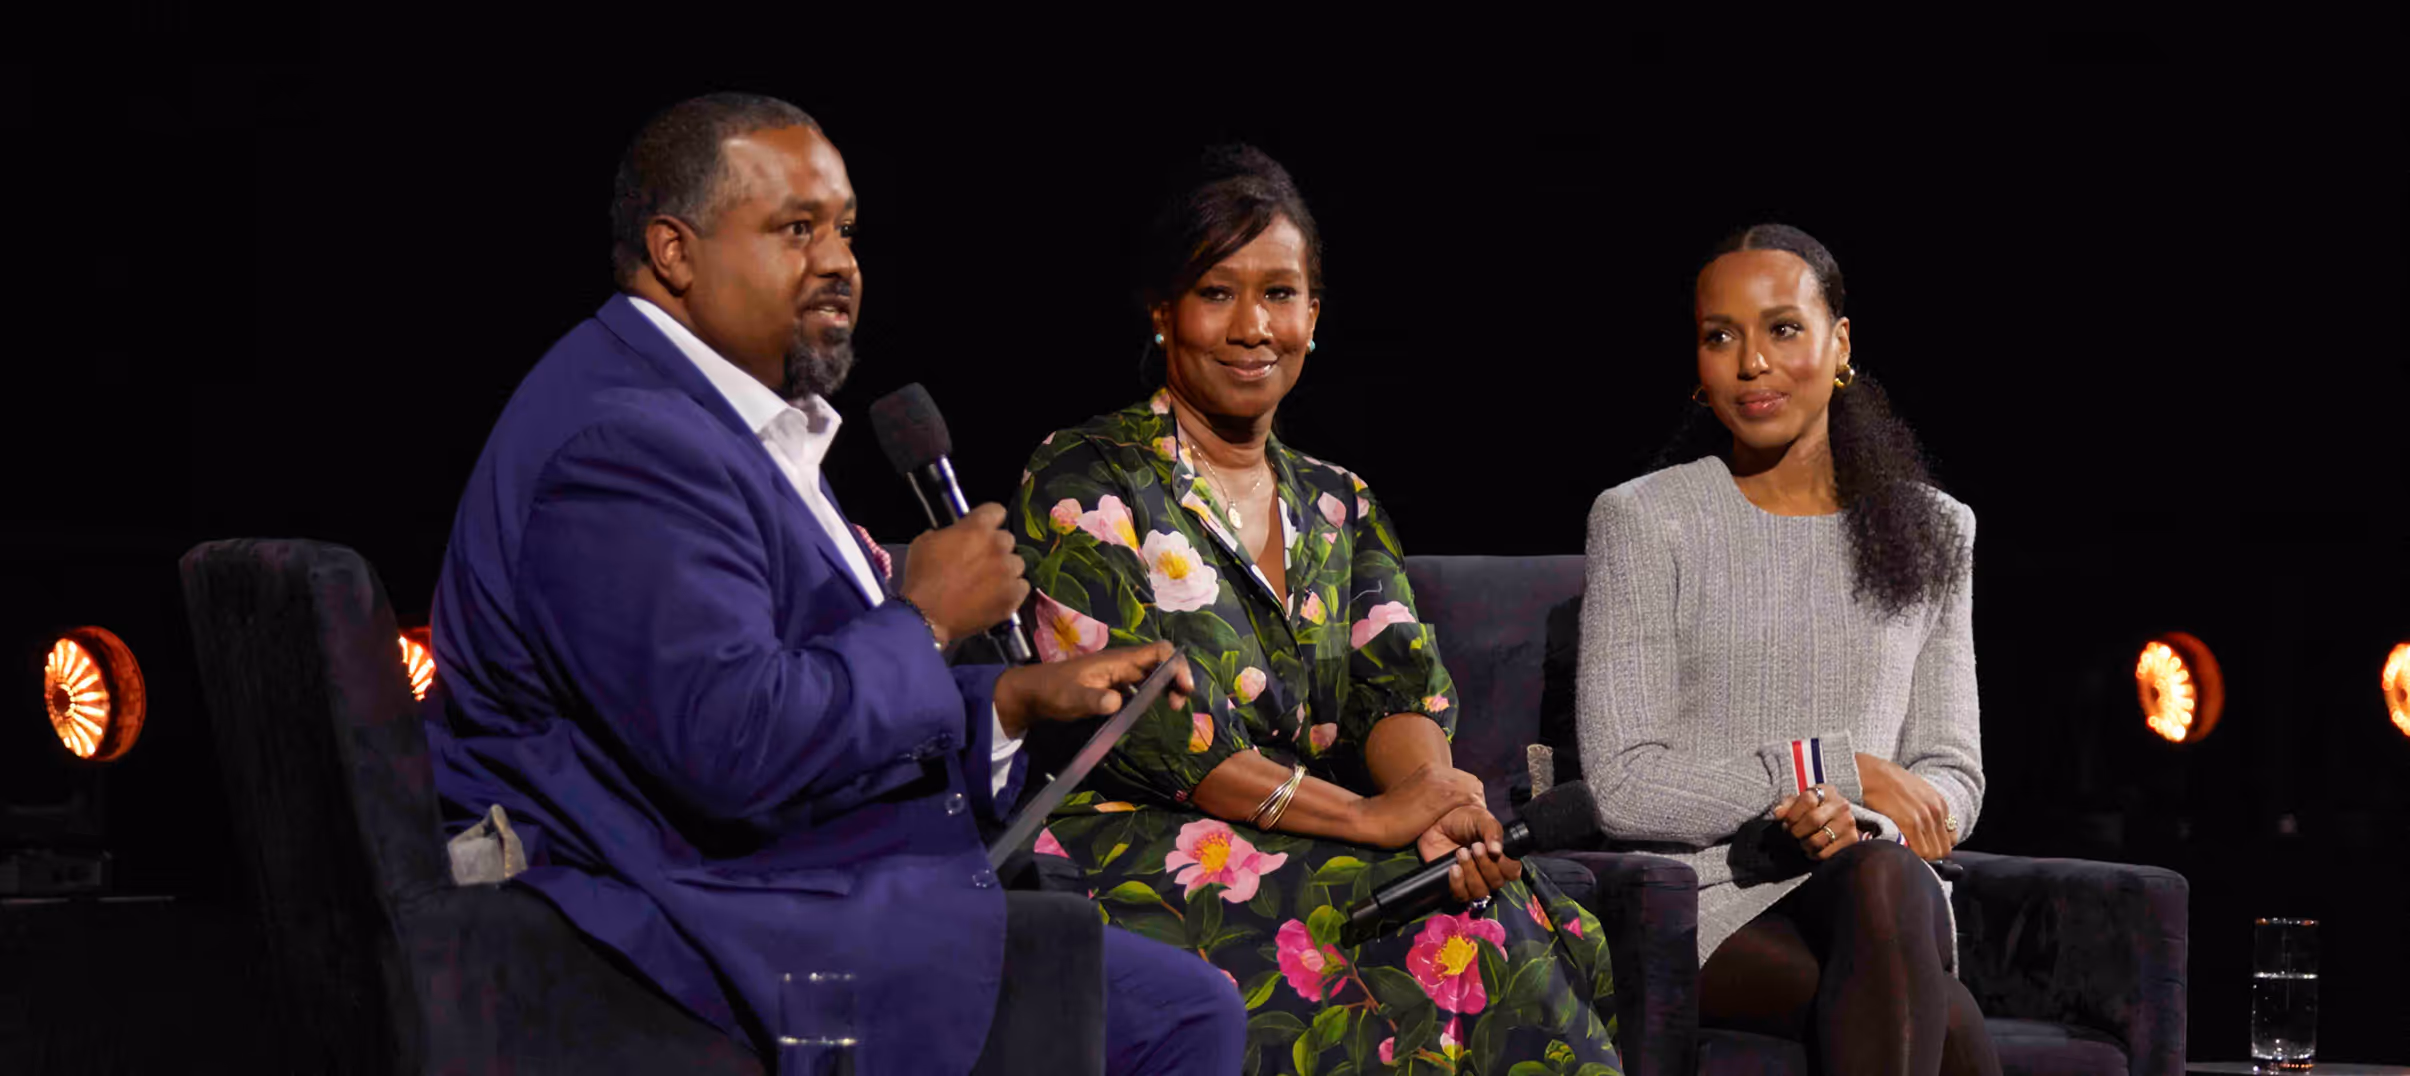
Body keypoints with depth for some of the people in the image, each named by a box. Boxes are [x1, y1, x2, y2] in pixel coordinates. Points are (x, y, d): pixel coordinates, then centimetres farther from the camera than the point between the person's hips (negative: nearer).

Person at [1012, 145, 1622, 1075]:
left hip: (1304, 858, 5)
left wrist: (1433, 790, -22)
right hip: (1132, 857, -5)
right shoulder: (1084, 482, 0)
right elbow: (1137, 723, -12)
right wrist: (1369, 817, -20)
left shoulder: (1340, 509, 20)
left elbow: (1399, 684, 4)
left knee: (1537, 921, -25)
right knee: (1456, 933, -29)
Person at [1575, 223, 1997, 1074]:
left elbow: (1953, 781, 14)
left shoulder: (1933, 532, 15)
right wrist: (1840, 767, -12)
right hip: (1705, 902, -3)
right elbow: (1624, 790, -5)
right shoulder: (1644, 520, 3)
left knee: (1878, 876, -37)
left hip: (1881, 884, 3)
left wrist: (1853, 822, -10)